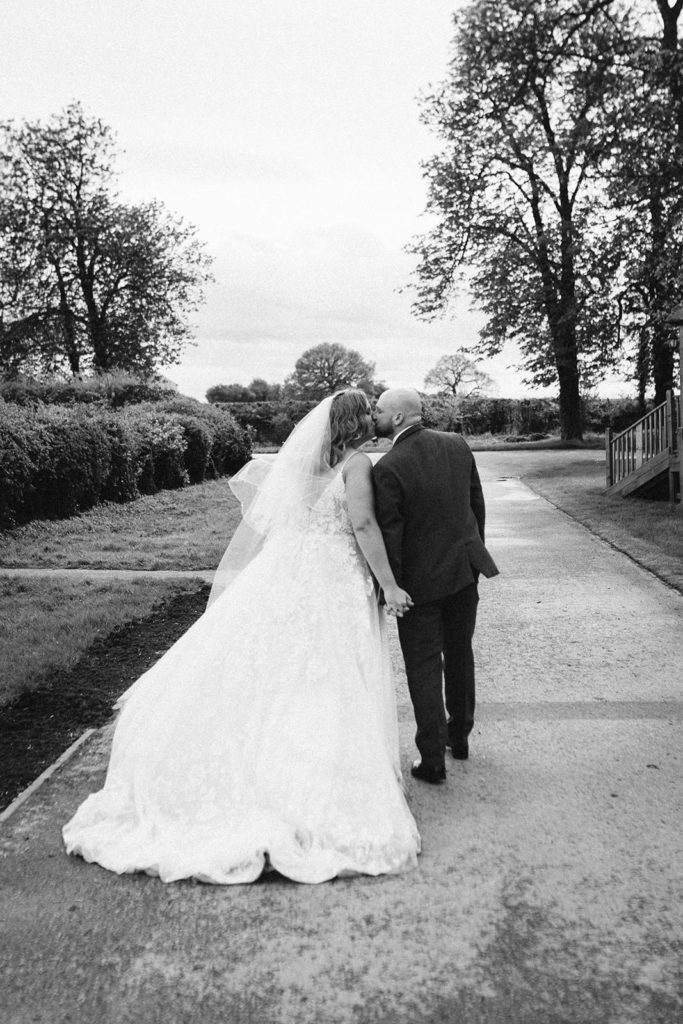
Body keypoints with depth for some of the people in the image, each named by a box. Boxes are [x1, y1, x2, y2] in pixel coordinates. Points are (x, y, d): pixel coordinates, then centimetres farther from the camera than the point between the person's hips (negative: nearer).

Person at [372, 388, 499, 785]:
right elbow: (477, 503, 6)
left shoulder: (388, 468, -20)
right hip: (464, 568, 6)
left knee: (424, 666, 7)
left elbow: (389, 535, -17)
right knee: (460, 654, 20)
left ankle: (433, 759, 14)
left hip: (420, 577, -6)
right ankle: (459, 736, 36)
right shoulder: (457, 444, -2)